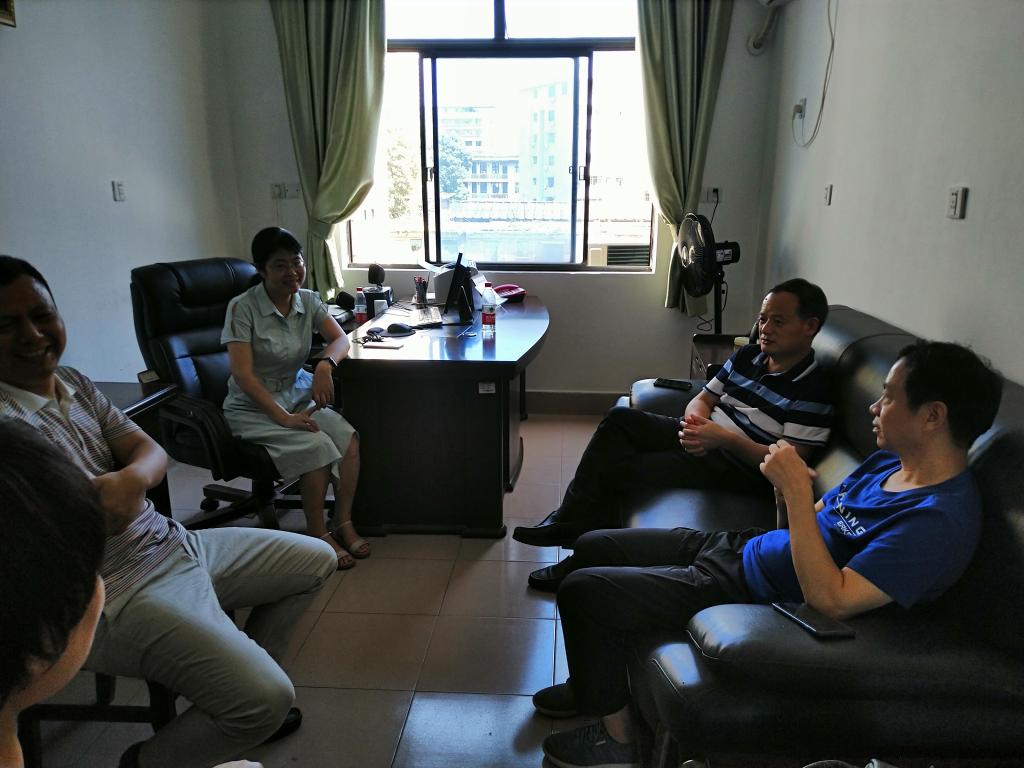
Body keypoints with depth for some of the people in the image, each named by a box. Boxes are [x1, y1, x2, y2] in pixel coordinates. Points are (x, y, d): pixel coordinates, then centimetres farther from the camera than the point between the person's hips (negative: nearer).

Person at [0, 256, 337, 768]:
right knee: (268, 697, -22)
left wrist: (131, 479, -19)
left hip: (170, 542, 9)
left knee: (317, 560, 17)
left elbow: (150, 450, 2)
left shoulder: (73, 383, 8)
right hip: (119, 592, -9)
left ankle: (233, 705, 27)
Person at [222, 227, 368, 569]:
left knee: (348, 438, -21)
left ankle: (343, 523, -6)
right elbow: (242, 373, -21)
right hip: (254, 406, -5)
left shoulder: (308, 300, 0)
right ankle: (318, 534, -9)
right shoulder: (243, 307, -16)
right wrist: (283, 417, -27)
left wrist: (326, 364, -27)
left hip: (298, 395, 5)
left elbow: (340, 339, -3)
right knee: (317, 446, -27)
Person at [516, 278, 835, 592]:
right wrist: (694, 422, -9)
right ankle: (569, 520, -13)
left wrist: (725, 438, -28)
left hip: (739, 466, -8)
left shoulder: (812, 390, -12)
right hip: (704, 438, 8)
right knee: (620, 418, -12)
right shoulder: (747, 356, 12)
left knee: (618, 469, -21)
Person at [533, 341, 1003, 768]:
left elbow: (830, 599, -30)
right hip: (737, 546, 9)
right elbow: (804, 530, 11)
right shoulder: (890, 461, 5)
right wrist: (786, 488, -10)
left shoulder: (940, 519, -24)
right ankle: (595, 684, 33)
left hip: (749, 592, -9)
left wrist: (797, 489, -29)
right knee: (593, 548, 12)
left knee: (582, 591, -13)